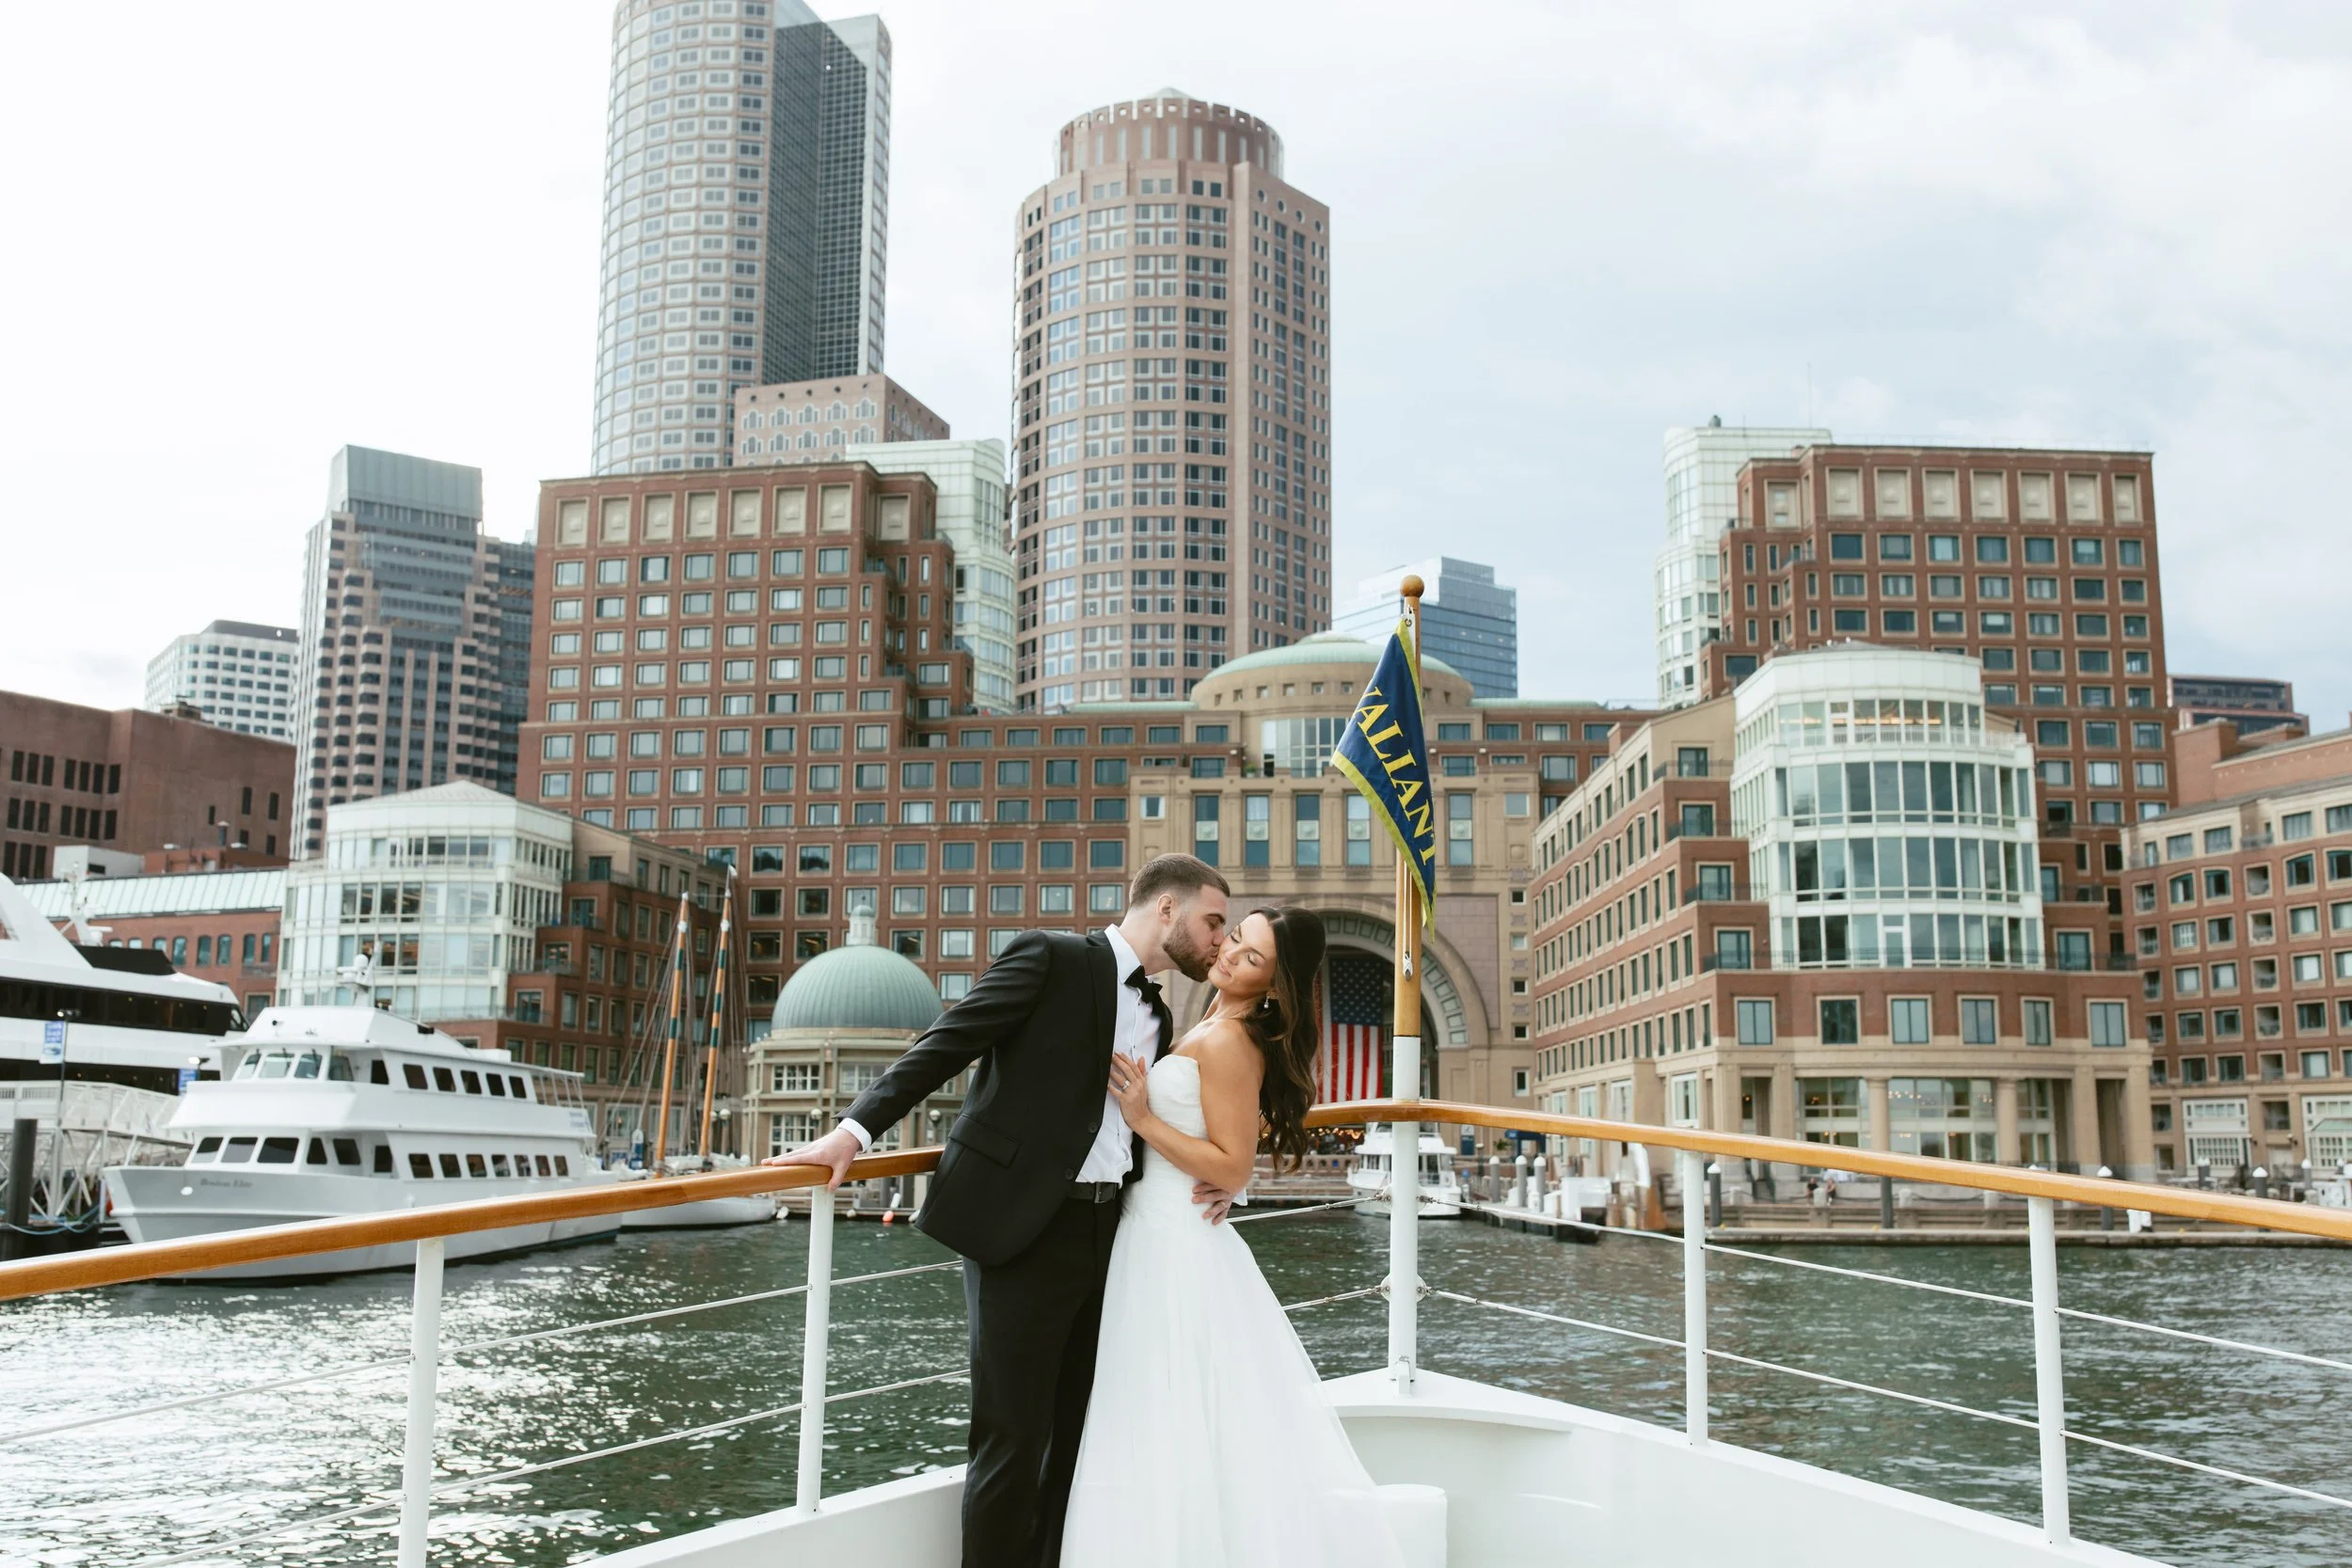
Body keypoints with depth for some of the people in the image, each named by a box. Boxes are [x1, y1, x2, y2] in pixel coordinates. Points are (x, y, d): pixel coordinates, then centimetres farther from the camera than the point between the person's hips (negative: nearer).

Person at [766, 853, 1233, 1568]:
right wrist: (855, 1129, -19)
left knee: (1082, 1435, 12)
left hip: (1107, 1236, 8)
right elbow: (944, 1045, -9)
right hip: (1023, 1229, -8)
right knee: (1011, 1440, -4)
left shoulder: (1157, 1016, 18)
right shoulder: (1051, 958, -4)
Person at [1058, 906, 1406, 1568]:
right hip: (1161, 1239, 10)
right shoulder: (1210, 1030, 12)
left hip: (1175, 1248, -10)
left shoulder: (1228, 1043, -16)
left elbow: (1233, 1169, -18)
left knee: (1177, 1431, -4)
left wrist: (1143, 1119, -19)